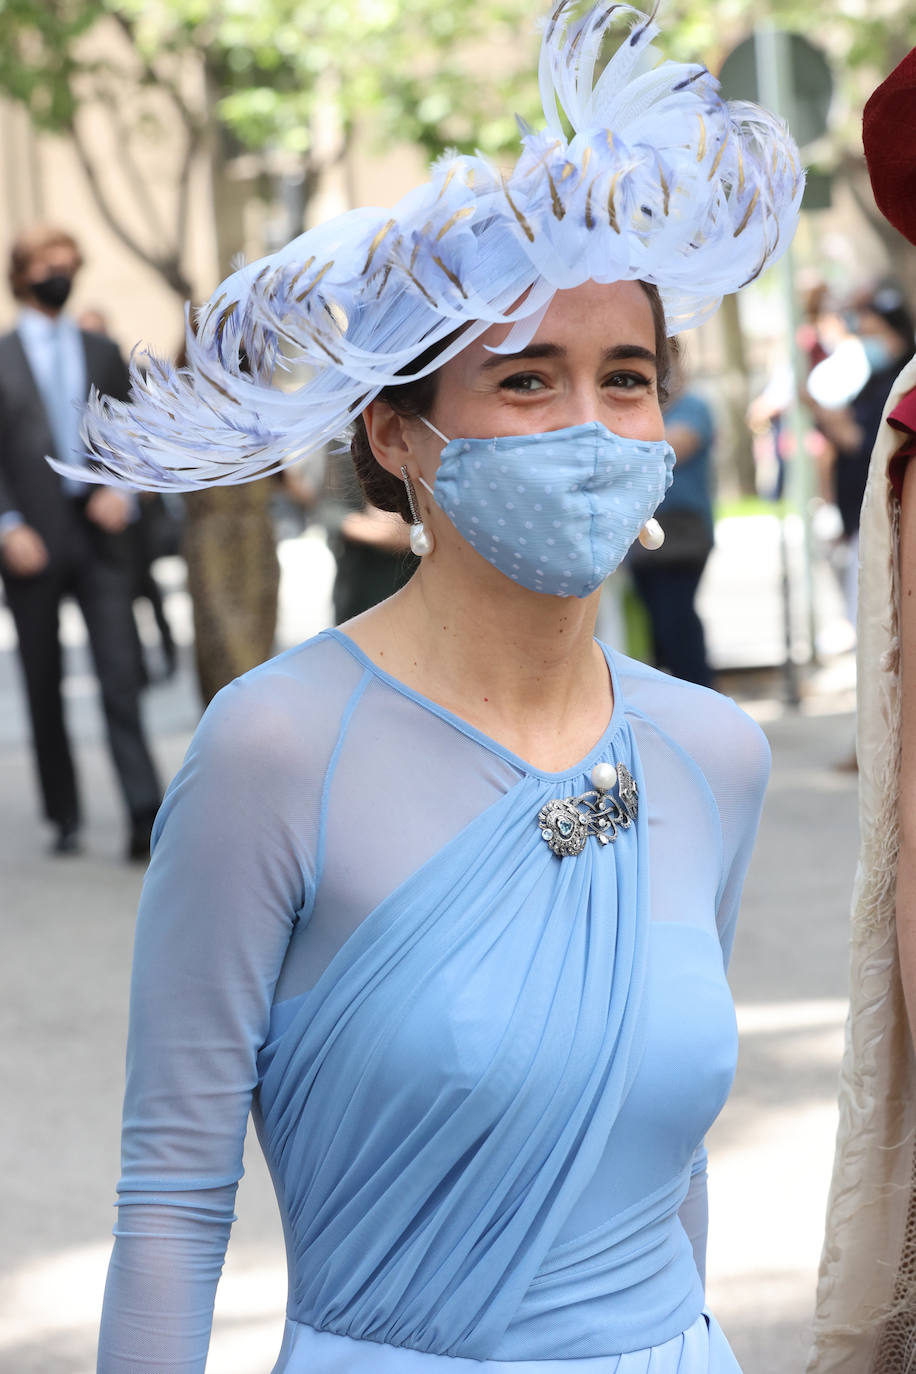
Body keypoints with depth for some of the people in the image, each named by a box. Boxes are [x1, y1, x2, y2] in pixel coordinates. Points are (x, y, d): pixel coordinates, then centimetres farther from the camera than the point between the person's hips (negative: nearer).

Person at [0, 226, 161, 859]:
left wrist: (122, 489, -2)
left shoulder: (102, 353, 14)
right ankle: (65, 818, 14)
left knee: (121, 674, -10)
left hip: (99, 533, 1)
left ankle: (146, 815, -14)